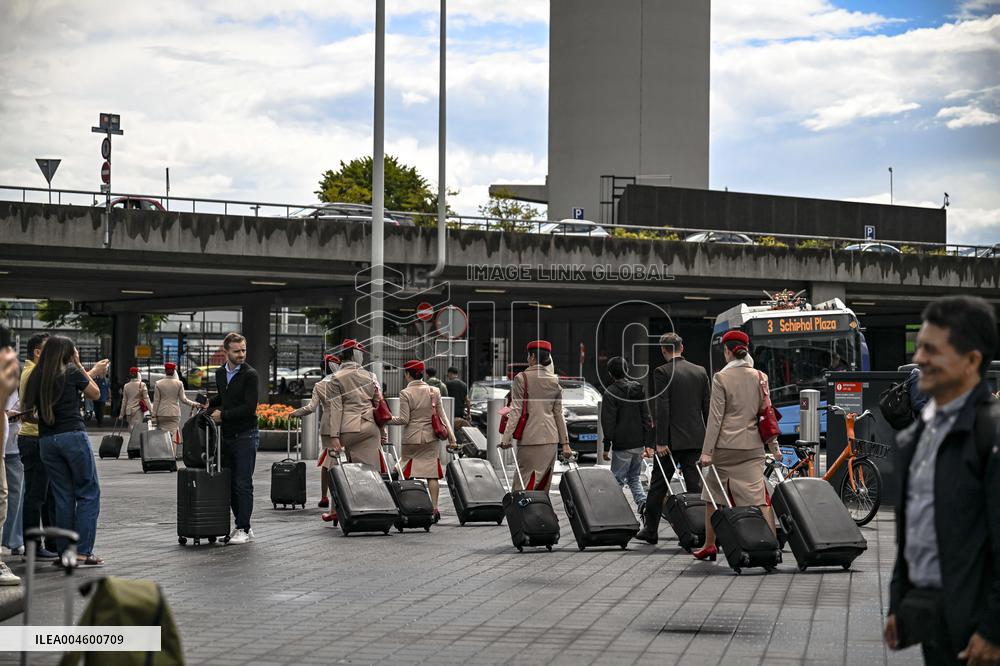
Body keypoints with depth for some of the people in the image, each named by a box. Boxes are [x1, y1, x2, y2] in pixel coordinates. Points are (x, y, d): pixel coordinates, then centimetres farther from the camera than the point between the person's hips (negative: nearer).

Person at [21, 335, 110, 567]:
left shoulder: (36, 377, 10)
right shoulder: (72, 372, -2)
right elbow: (94, 393, 11)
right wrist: (83, 368, 21)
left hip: (46, 441, 5)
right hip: (73, 436, -5)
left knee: (63, 496, 11)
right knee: (88, 493, 1)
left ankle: (65, 552, 10)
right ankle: (82, 551, -6)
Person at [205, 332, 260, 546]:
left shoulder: (249, 374, -11)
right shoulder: (220, 373, 10)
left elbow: (249, 408, -18)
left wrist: (223, 414, -12)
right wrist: (210, 405, 11)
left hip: (245, 436, -7)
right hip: (227, 436, 7)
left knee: (243, 484, -5)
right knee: (230, 484, 8)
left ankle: (244, 529, -1)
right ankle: (241, 526, 15)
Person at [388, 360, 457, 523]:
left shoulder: (405, 393, -9)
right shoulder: (434, 391, 3)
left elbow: (404, 419, -10)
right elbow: (442, 416, 4)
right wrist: (451, 437, 7)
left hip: (412, 438, -3)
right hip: (431, 437, 3)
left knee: (408, 474, 7)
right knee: (432, 474, 4)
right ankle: (434, 508, 0)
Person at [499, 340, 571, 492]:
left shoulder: (521, 378, -3)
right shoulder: (555, 381, 11)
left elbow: (515, 410, -9)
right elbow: (559, 414, 12)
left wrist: (506, 438, -11)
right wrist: (565, 443, 13)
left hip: (530, 438, -5)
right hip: (551, 438, 5)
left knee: (524, 485, -7)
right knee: (543, 486, 9)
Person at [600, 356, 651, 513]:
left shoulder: (610, 393, -10)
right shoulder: (639, 389, 8)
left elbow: (608, 422, -11)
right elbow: (646, 417, 9)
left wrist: (606, 446, -7)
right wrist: (648, 443, 11)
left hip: (622, 445, -6)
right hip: (639, 443, 6)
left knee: (617, 479, 3)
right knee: (634, 477, 16)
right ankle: (643, 501, -4)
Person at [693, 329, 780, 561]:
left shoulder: (721, 378, -6)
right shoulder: (759, 377, 5)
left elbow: (715, 417, -9)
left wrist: (707, 451, -6)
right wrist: (774, 447, 15)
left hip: (725, 446, -3)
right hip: (752, 446, 3)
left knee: (713, 498, 13)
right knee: (759, 497, -1)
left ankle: (709, 545, 20)